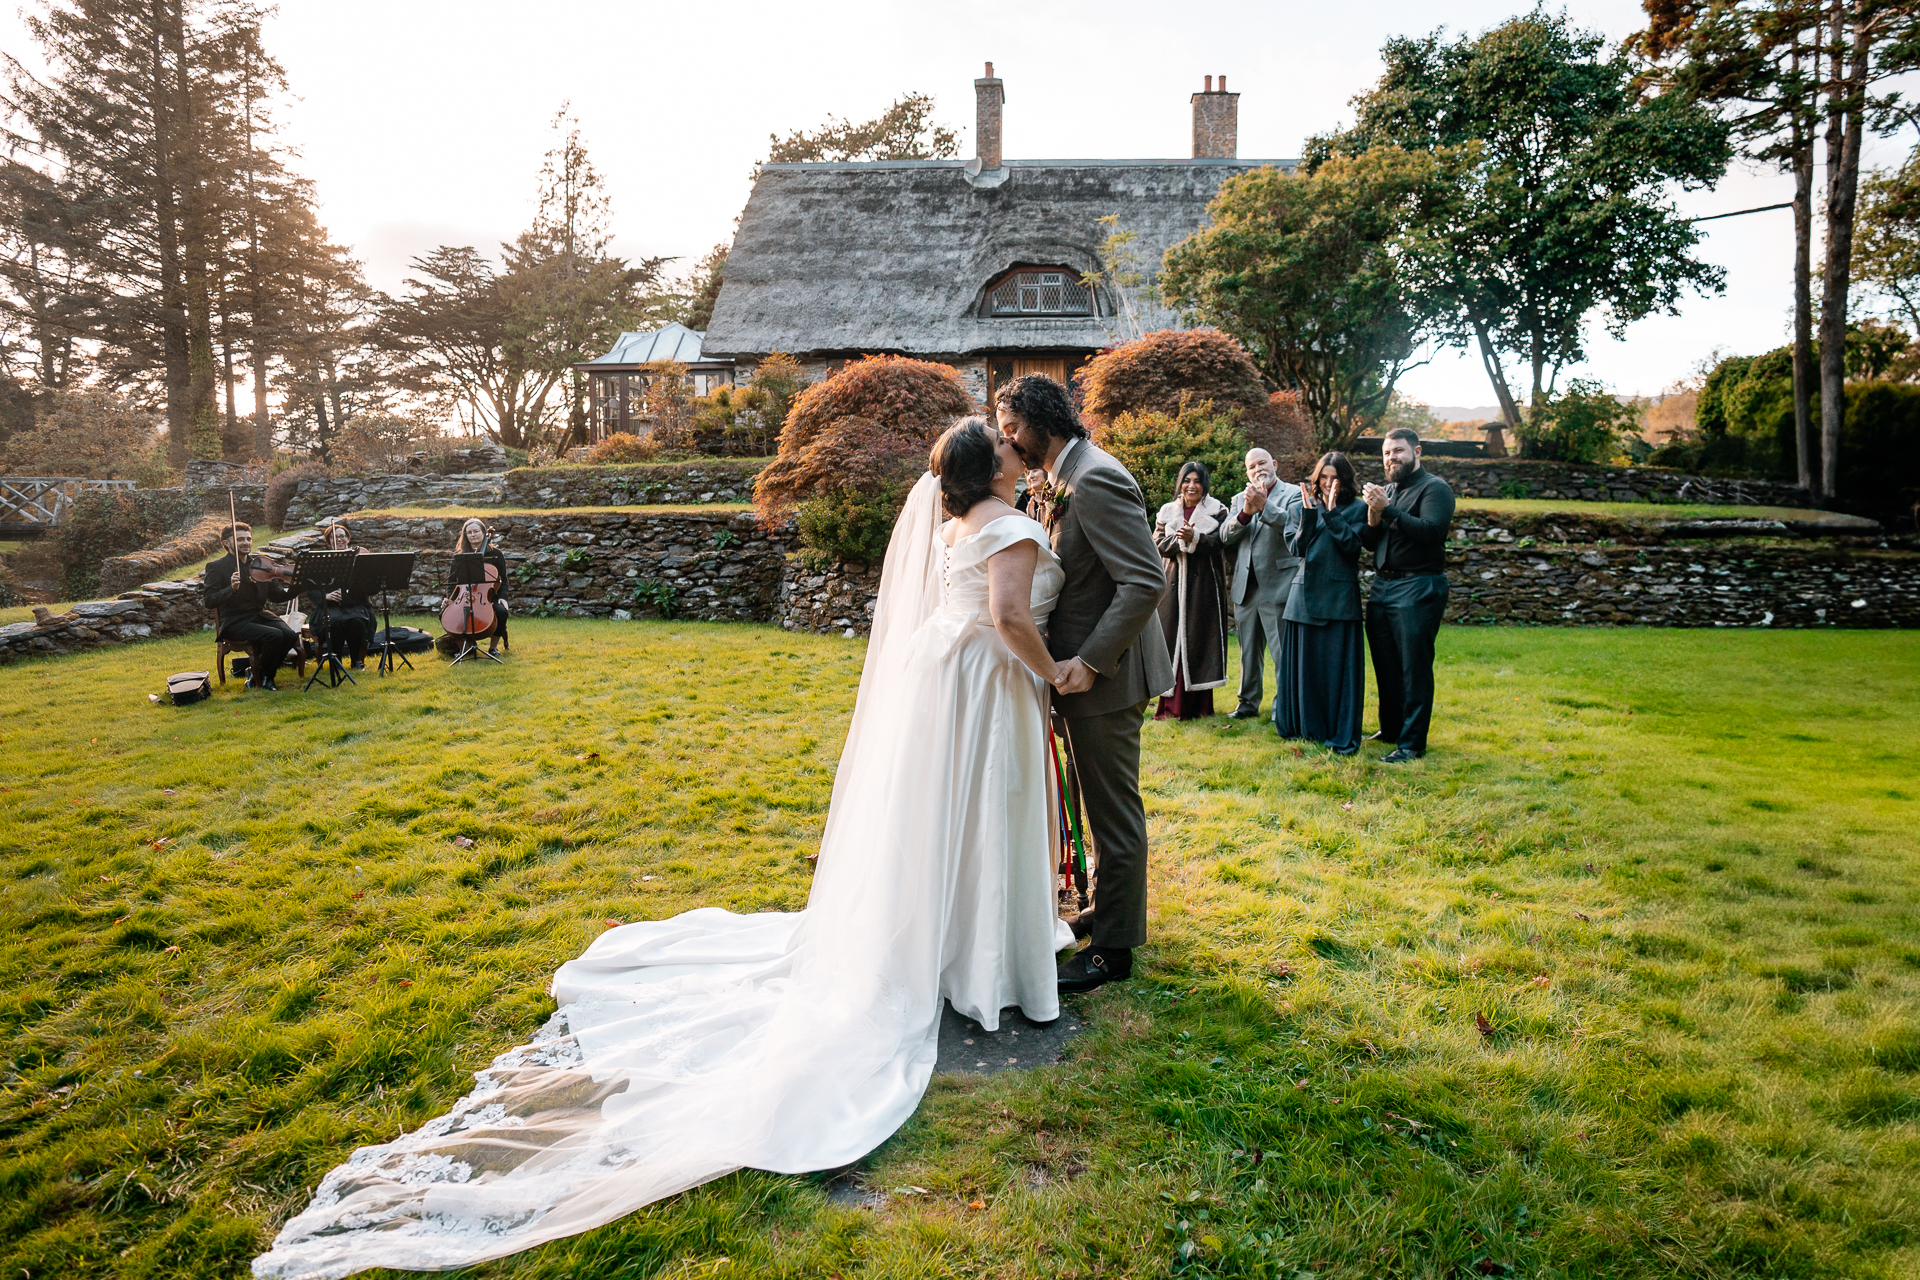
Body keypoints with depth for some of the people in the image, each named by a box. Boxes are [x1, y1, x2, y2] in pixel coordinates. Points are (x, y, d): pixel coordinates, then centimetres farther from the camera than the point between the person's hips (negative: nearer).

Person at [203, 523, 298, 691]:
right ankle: (260, 678, -5)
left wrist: (291, 588, -9)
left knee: (290, 636, -22)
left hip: (260, 616, 6)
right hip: (235, 623, -6)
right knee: (274, 635, -30)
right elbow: (209, 601, -14)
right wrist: (231, 589, -31)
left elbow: (275, 596, 12)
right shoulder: (216, 568, -4)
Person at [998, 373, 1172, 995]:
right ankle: (1107, 908, 38)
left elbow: (1145, 582, -26)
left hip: (1105, 672, -10)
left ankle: (1114, 945, 16)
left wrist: (1090, 661, -26)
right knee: (1102, 801, 22)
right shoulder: (1054, 480, 11)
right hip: (1080, 663, 10)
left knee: (1114, 809, 3)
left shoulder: (1096, 479, -21)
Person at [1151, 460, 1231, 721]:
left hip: (1204, 583, -2)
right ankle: (1172, 703, 3)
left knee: (1201, 638, -2)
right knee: (1172, 639, -2)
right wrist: (1179, 541, -16)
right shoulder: (1167, 512, 13)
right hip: (1174, 582, 2)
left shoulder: (1217, 511, 6)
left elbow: (1218, 542, -8)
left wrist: (1194, 538, -25)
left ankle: (1200, 704, 5)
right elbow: (1158, 543, 1)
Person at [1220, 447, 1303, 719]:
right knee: (1248, 651, 14)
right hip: (1245, 587, 5)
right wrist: (1246, 512, -15)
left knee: (1283, 651, -6)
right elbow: (1225, 536, 1)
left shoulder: (1293, 494, 1)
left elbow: (1293, 525, -17)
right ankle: (1249, 702, 25)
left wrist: (1263, 505, -24)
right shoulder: (1239, 499, 15)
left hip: (1277, 586, -5)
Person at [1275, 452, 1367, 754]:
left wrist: (1331, 513, -13)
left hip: (1339, 595, -3)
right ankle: (1305, 725, 19)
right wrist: (1309, 515, -9)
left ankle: (1342, 735, 2)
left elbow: (1353, 546, -10)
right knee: (1303, 663, 6)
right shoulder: (1308, 506, 12)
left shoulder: (1357, 508, 3)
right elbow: (1297, 548, 2)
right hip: (1305, 592, 4)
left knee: (1338, 665, -4)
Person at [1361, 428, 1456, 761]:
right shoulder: (1387, 490, 17)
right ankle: (1390, 730, 28)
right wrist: (1373, 516, -7)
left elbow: (1431, 530, -21)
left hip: (1418, 588, -7)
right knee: (1385, 664, 14)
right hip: (1382, 586, 7)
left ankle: (1412, 743, 0)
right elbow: (1370, 543, 12)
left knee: (1414, 668, -5)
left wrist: (1388, 510, -22)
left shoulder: (1434, 488, -4)